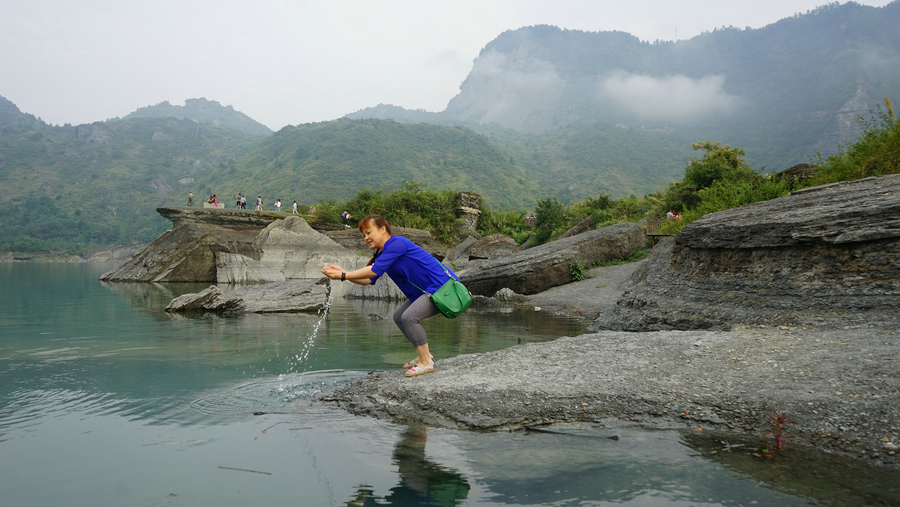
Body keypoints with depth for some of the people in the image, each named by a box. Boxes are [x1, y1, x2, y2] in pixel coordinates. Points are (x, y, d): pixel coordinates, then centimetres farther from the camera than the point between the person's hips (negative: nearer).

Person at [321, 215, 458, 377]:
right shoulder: (383, 254, 12)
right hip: (425, 291, 11)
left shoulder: (397, 243, -19)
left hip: (442, 287, -11)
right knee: (399, 317, 14)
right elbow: (368, 280, 4)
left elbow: (374, 271, -23)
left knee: (409, 317, -22)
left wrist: (343, 276, -19)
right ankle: (425, 355, 22)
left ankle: (426, 363, -10)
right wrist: (342, 272, -7)